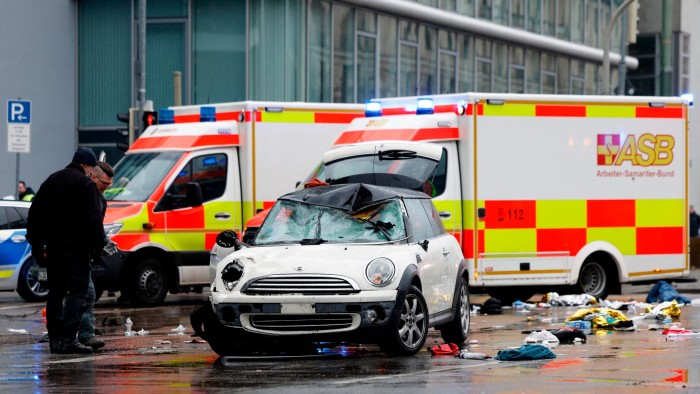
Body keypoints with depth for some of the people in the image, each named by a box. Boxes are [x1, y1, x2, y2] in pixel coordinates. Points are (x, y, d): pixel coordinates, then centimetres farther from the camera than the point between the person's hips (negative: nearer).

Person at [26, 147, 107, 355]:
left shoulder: (51, 180, 15)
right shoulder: (85, 184, -8)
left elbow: (34, 213, 18)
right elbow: (93, 219, -15)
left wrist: (36, 244, 22)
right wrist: (99, 243, -6)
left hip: (53, 246, 7)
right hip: (76, 247, -7)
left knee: (55, 292, 12)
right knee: (77, 291, -7)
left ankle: (55, 338, 9)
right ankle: (68, 338, -17)